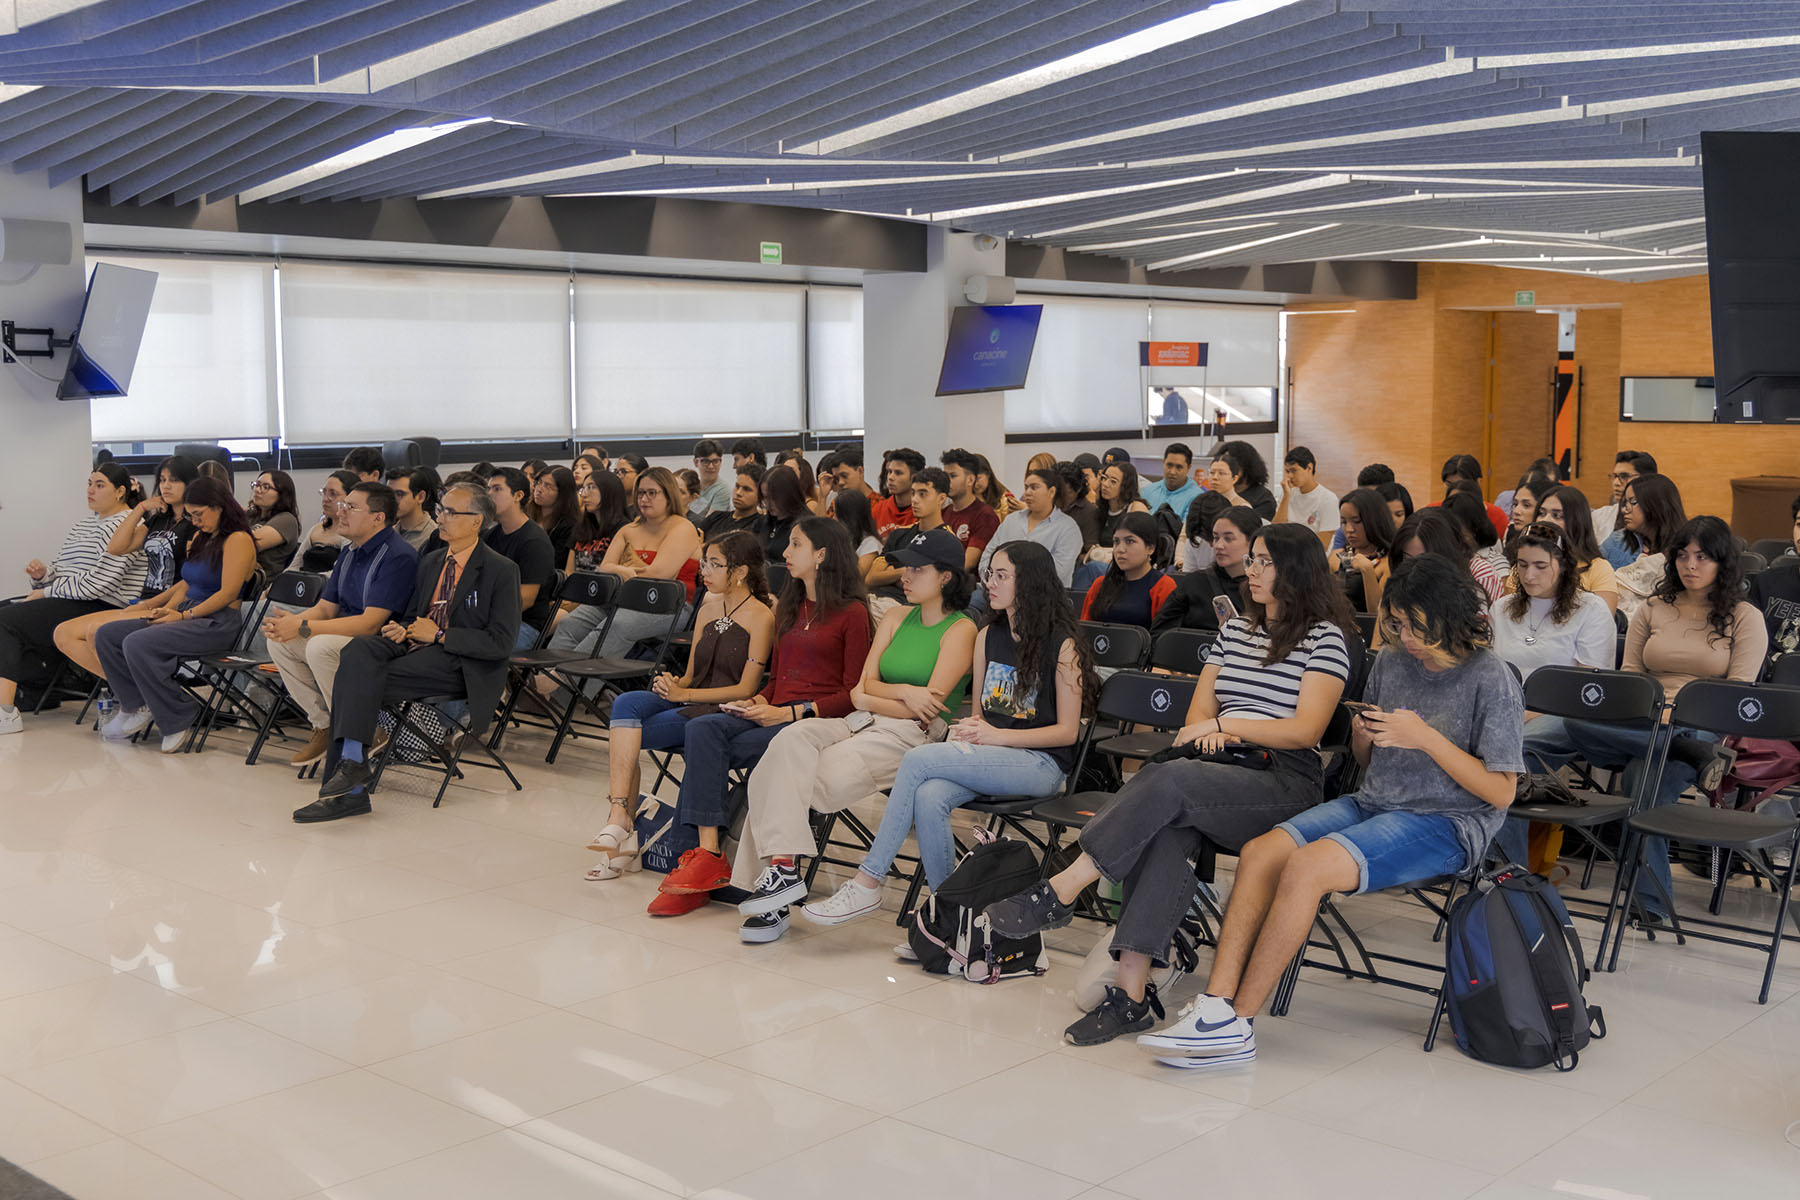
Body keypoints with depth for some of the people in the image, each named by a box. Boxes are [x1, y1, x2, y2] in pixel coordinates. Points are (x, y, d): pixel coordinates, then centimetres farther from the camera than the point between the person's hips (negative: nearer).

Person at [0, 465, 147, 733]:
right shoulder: (88, 520, 20)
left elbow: (97, 584, -20)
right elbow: (63, 567, 23)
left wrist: (46, 593, -12)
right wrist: (42, 573, -1)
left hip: (100, 610, -10)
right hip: (67, 601, 10)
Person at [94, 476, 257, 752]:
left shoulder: (238, 540, -8)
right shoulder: (200, 537, 21)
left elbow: (228, 593, -15)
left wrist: (183, 616, -15)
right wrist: (168, 609, 1)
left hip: (217, 623, -10)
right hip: (187, 614, 10)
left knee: (138, 644, -29)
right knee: (107, 635, -3)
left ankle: (178, 719, -17)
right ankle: (137, 706, -2)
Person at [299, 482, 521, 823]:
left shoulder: (501, 570, -3)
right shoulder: (430, 562, 19)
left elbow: (502, 643, -9)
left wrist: (439, 635, -12)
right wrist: (402, 629, 1)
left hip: (459, 662, -6)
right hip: (416, 645, 7)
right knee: (358, 651, -25)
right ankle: (351, 760, -28)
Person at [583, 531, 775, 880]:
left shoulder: (762, 617, -6)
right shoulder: (708, 609, 17)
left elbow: (746, 689, -11)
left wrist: (683, 694, -14)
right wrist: (672, 684, -5)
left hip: (725, 713, -6)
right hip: (688, 702, 6)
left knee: (621, 738, -24)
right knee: (626, 703, -27)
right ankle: (620, 819, -32)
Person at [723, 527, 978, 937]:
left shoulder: (961, 630, 0)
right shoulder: (897, 617, 21)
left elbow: (928, 708, -8)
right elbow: (866, 683, 12)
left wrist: (870, 698, 0)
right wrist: (903, 692, -7)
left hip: (914, 735, -6)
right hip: (864, 723, 6)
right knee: (791, 741, -27)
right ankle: (781, 866, -35)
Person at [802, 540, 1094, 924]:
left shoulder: (1061, 644, -5)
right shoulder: (988, 636, 15)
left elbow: (1067, 731, -7)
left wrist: (996, 736, -15)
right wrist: (969, 730, -3)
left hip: (1041, 765, -6)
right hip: (988, 760, 6)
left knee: (918, 759, -25)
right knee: (929, 797, -30)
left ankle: (867, 883, -21)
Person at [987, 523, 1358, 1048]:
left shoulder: (1325, 637, 2)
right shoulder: (1234, 630, 23)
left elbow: (1305, 731, -7)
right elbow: (1197, 713, 20)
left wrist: (1224, 725, -9)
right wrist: (1213, 733, -4)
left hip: (1286, 785, -5)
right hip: (1220, 776, 5)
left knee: (1167, 780, -34)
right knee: (1164, 836, -32)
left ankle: (1058, 892, -30)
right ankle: (1133, 993, -38)